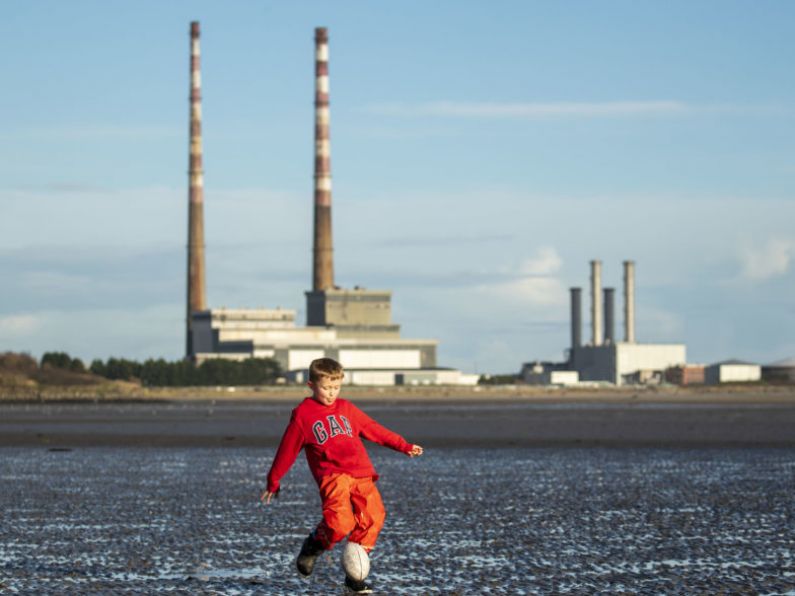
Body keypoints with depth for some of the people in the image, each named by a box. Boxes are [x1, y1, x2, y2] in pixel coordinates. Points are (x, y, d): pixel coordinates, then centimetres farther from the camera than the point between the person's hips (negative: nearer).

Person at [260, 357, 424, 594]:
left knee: (373, 516, -10)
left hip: (361, 473, 5)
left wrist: (403, 446, 24)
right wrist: (273, 482, 17)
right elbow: (287, 450, 12)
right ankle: (313, 545, 7)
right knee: (340, 522, -26)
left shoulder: (346, 408, 19)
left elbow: (374, 429, 25)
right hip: (332, 474, -5)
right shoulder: (302, 414, 6)